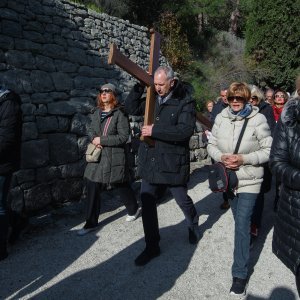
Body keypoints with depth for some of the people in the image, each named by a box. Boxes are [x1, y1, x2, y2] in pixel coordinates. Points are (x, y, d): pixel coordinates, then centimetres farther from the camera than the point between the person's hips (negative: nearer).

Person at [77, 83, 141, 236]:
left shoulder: (119, 114, -11)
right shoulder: (97, 112, 9)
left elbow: (123, 137, -16)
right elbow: (90, 129, 17)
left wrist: (102, 140, -17)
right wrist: (94, 139, -6)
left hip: (115, 157, -5)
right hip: (97, 156, 6)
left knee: (121, 185, 12)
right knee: (92, 188, 4)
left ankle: (133, 209, 40)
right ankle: (91, 223, 16)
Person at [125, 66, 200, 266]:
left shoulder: (185, 102, -11)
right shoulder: (152, 99, 6)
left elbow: (186, 130, -22)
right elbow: (131, 108, 11)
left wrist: (155, 131, -23)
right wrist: (140, 86, -1)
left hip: (173, 163, -5)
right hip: (149, 160, 5)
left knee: (183, 200, 13)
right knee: (147, 202, 6)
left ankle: (194, 226, 46)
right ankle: (152, 247, 20)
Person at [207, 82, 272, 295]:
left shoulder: (258, 119, -13)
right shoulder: (221, 118, -1)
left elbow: (269, 150, -12)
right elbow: (212, 144, 5)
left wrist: (244, 159, -23)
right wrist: (221, 157, -15)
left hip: (249, 180, -4)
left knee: (242, 225, -7)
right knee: (239, 220, 22)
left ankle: (240, 274, 3)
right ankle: (246, 243, 50)